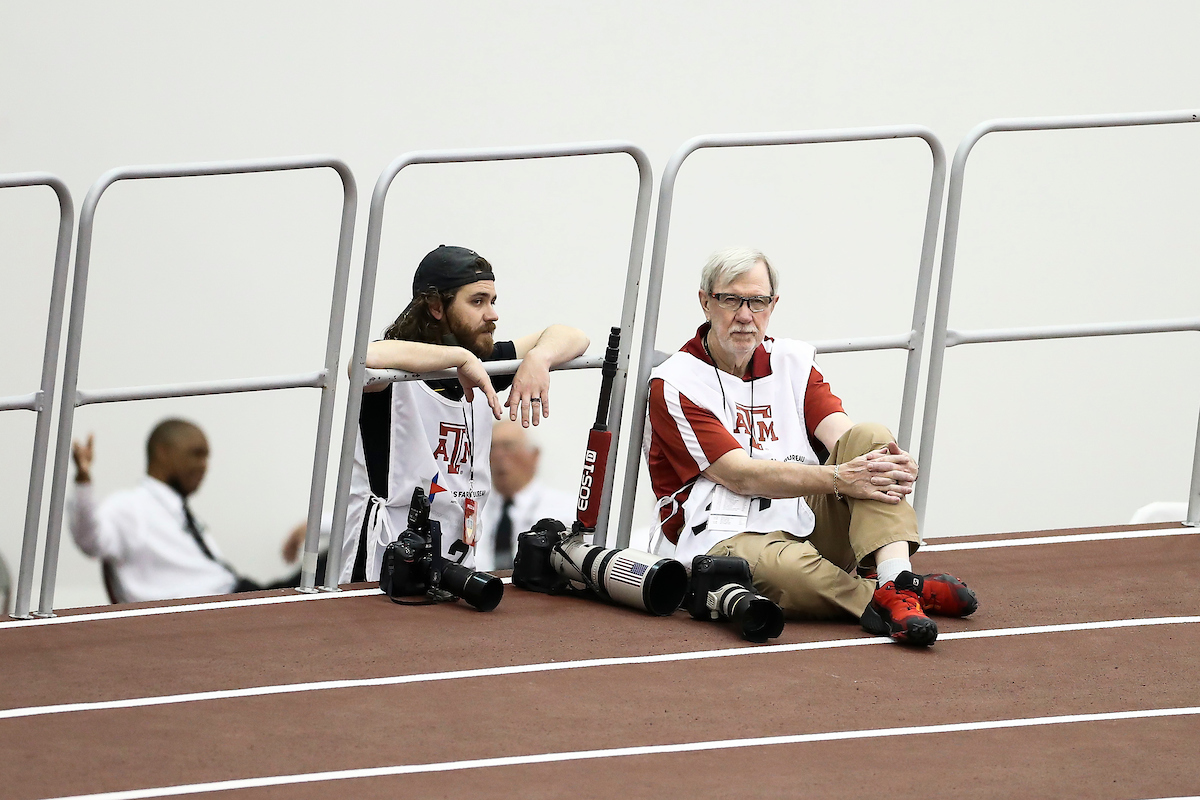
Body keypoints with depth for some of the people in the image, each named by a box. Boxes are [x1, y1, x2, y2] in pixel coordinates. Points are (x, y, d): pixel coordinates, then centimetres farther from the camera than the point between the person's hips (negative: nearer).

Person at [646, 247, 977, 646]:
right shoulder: (674, 384, -3)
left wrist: (891, 464, -27)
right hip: (727, 535, -6)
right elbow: (740, 476, -15)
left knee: (870, 438, -18)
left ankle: (897, 582, -37)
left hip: (807, 524, 6)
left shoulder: (792, 362, 15)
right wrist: (837, 478, -28)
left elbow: (842, 433, -2)